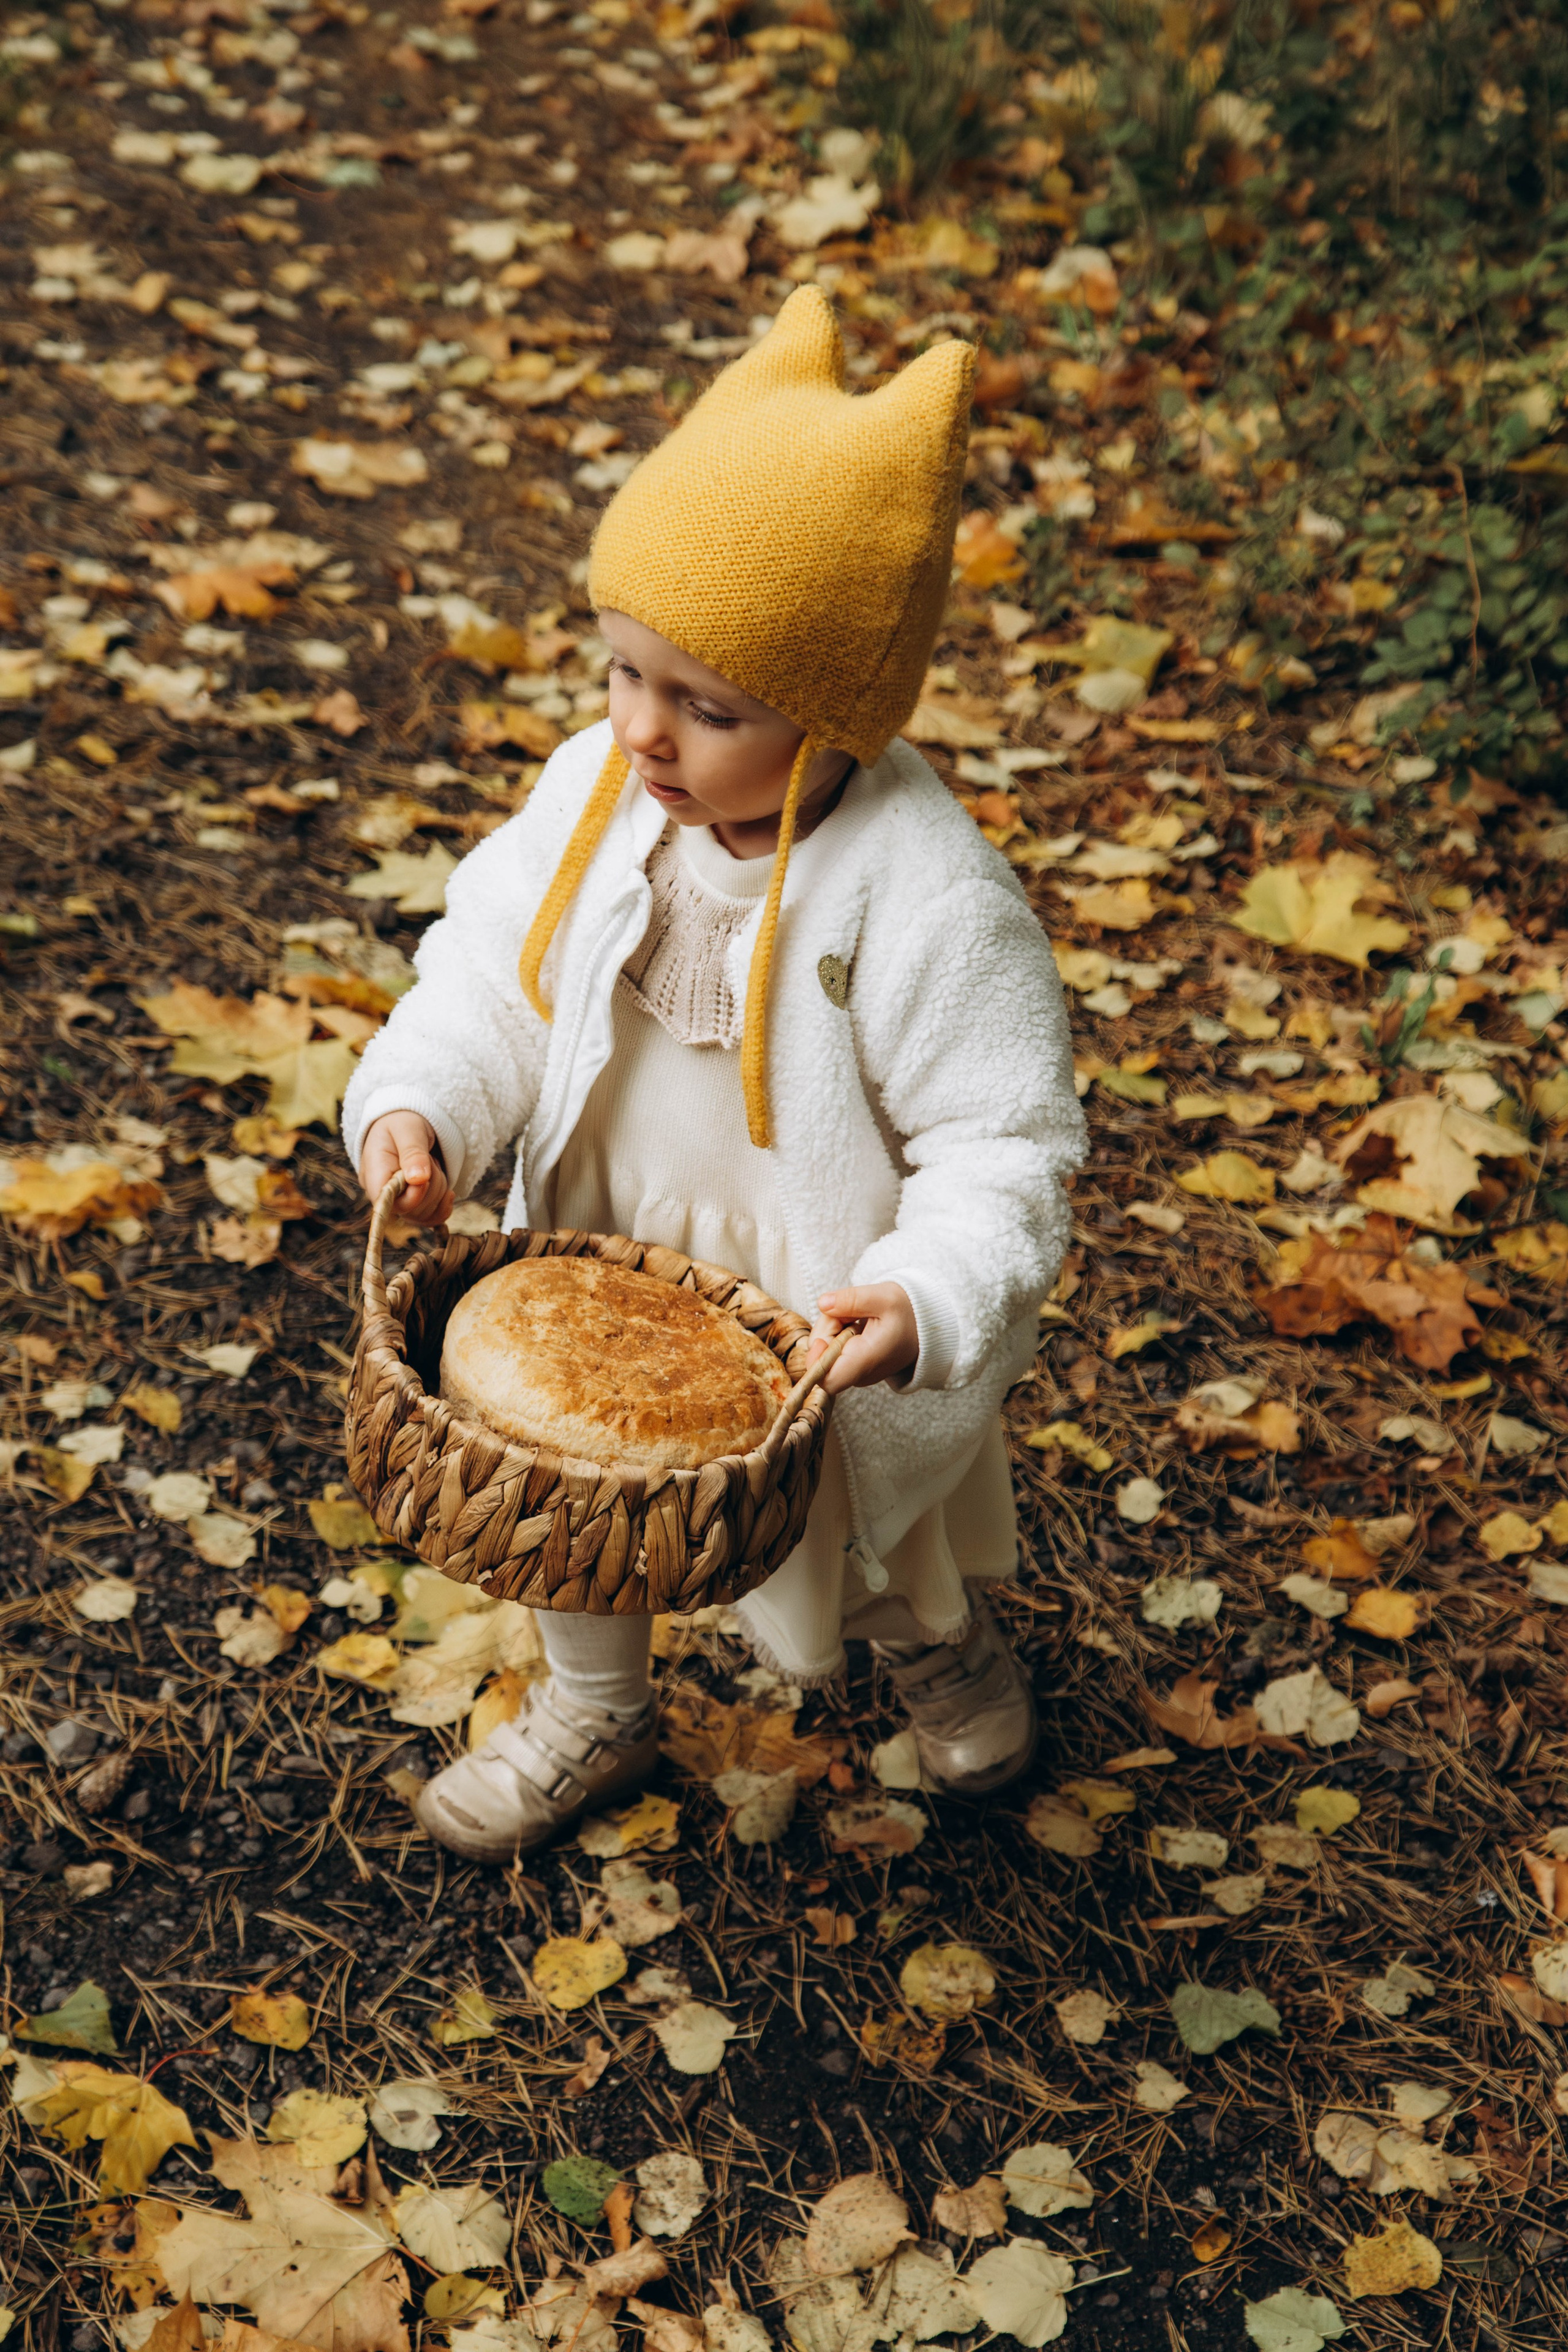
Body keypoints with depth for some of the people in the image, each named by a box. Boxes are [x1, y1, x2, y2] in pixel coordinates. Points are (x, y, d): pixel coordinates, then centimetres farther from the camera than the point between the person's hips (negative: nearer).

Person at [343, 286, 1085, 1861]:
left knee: (878, 1539, 27)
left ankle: (941, 1640, 64)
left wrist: (931, 1296, -43)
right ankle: (593, 1708, 58)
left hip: (816, 1318, -3)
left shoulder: (924, 898, -32)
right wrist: (417, 1103, -22)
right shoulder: (593, 794, -17)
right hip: (602, 1273, 4)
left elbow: (1004, 1142, -26)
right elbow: (495, 973, -5)